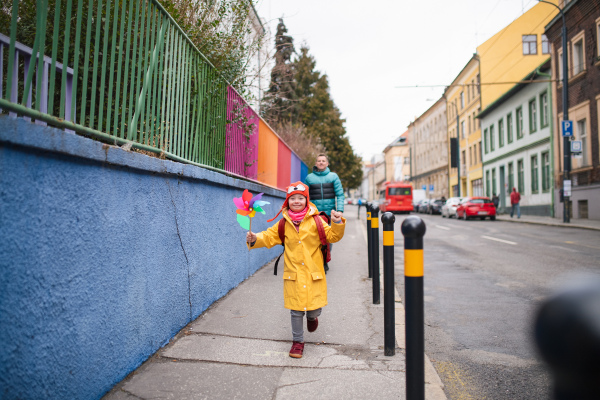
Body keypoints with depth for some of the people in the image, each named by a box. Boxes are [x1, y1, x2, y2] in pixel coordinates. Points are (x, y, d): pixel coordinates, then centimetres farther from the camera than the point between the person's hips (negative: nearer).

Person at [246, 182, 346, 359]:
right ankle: (297, 341, 26)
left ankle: (312, 317, 43)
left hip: (314, 273, -1)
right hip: (293, 273, 1)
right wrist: (255, 239, -10)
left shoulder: (315, 221, -1)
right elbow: (269, 237, 7)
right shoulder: (284, 223, 4)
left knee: (314, 309, 5)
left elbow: (332, 236, -1)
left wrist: (338, 224, -18)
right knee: (296, 311, 6)